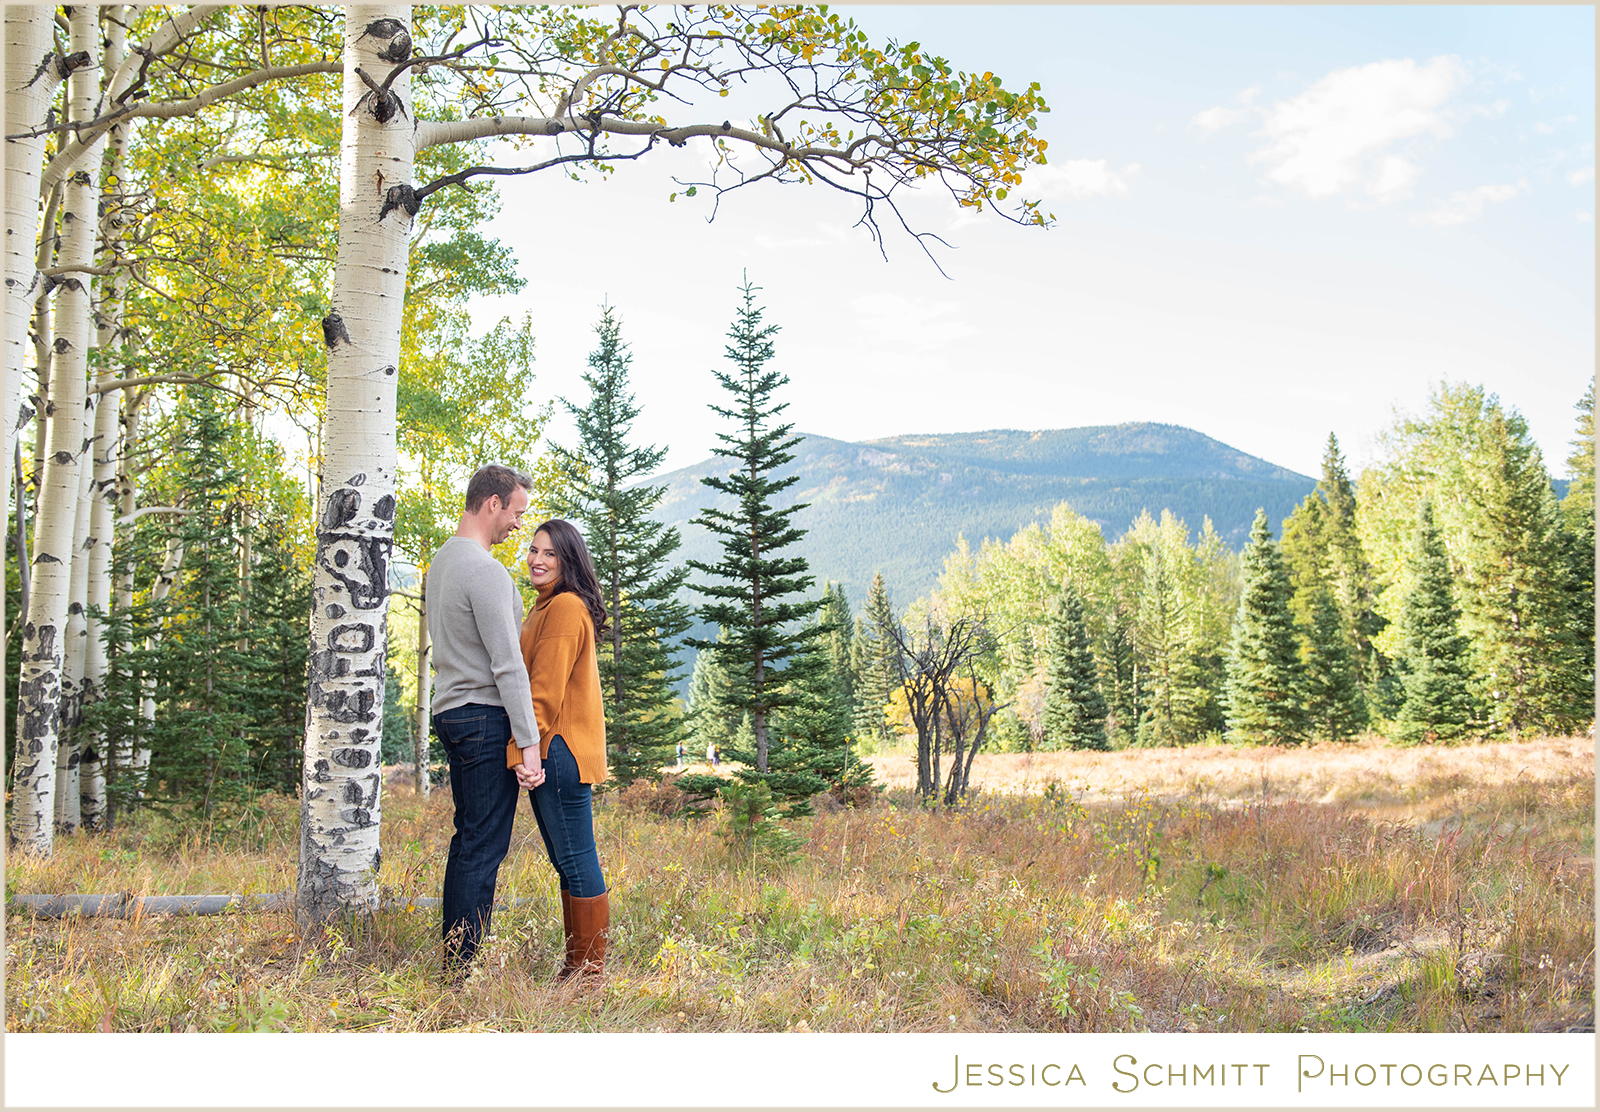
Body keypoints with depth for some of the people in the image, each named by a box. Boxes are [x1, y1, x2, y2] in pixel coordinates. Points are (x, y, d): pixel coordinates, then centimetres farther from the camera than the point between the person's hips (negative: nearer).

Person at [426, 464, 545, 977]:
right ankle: (463, 968, -2)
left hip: (451, 710, 10)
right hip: (486, 715, -10)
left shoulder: (441, 561, 16)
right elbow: (507, 664, -20)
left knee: (469, 839, 15)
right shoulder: (485, 570, -16)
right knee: (485, 845, -6)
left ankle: (453, 961, 20)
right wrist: (527, 740, -18)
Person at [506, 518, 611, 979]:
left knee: (577, 861, -4)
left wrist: (524, 750, -21)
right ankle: (576, 966, 23)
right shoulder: (548, 607, 20)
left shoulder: (566, 607, -12)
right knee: (569, 860, 14)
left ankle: (589, 969, 3)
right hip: (553, 754, 11)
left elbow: (547, 690, -18)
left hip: (561, 751, -11)